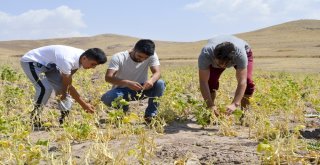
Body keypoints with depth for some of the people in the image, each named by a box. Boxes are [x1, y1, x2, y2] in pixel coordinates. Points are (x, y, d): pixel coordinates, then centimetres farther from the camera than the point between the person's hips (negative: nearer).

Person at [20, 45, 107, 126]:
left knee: (62, 87, -1)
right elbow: (67, 85, -29)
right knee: (45, 88, -24)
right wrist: (84, 105, -25)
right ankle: (34, 117, -6)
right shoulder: (68, 60, -38)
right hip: (31, 61, -9)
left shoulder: (80, 57, -13)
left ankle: (65, 117, 9)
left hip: (48, 64, 9)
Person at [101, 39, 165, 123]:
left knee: (160, 84, -26)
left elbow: (157, 72, -21)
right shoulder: (118, 57, -20)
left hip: (141, 89, 2)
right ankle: (124, 108, 1)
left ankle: (150, 114, -10)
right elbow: (108, 77, -31)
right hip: (122, 89, -1)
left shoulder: (152, 56, -12)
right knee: (106, 98, -33)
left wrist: (151, 80, -47)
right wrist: (127, 83, -49)